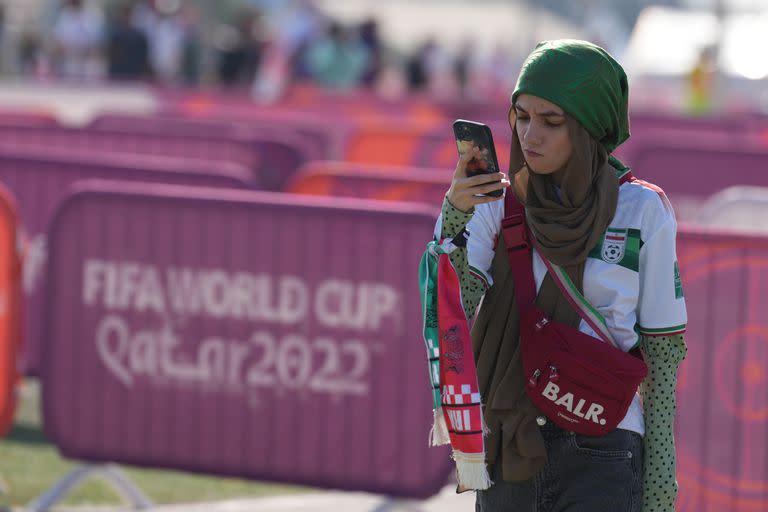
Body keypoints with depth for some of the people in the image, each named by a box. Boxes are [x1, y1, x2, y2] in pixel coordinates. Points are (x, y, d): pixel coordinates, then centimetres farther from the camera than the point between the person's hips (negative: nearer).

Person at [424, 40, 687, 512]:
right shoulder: (498, 203, 6)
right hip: (508, 453, 4)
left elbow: (663, 352, 0)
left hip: (601, 459, -4)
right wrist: (454, 216, -23)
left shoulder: (642, 210, -2)